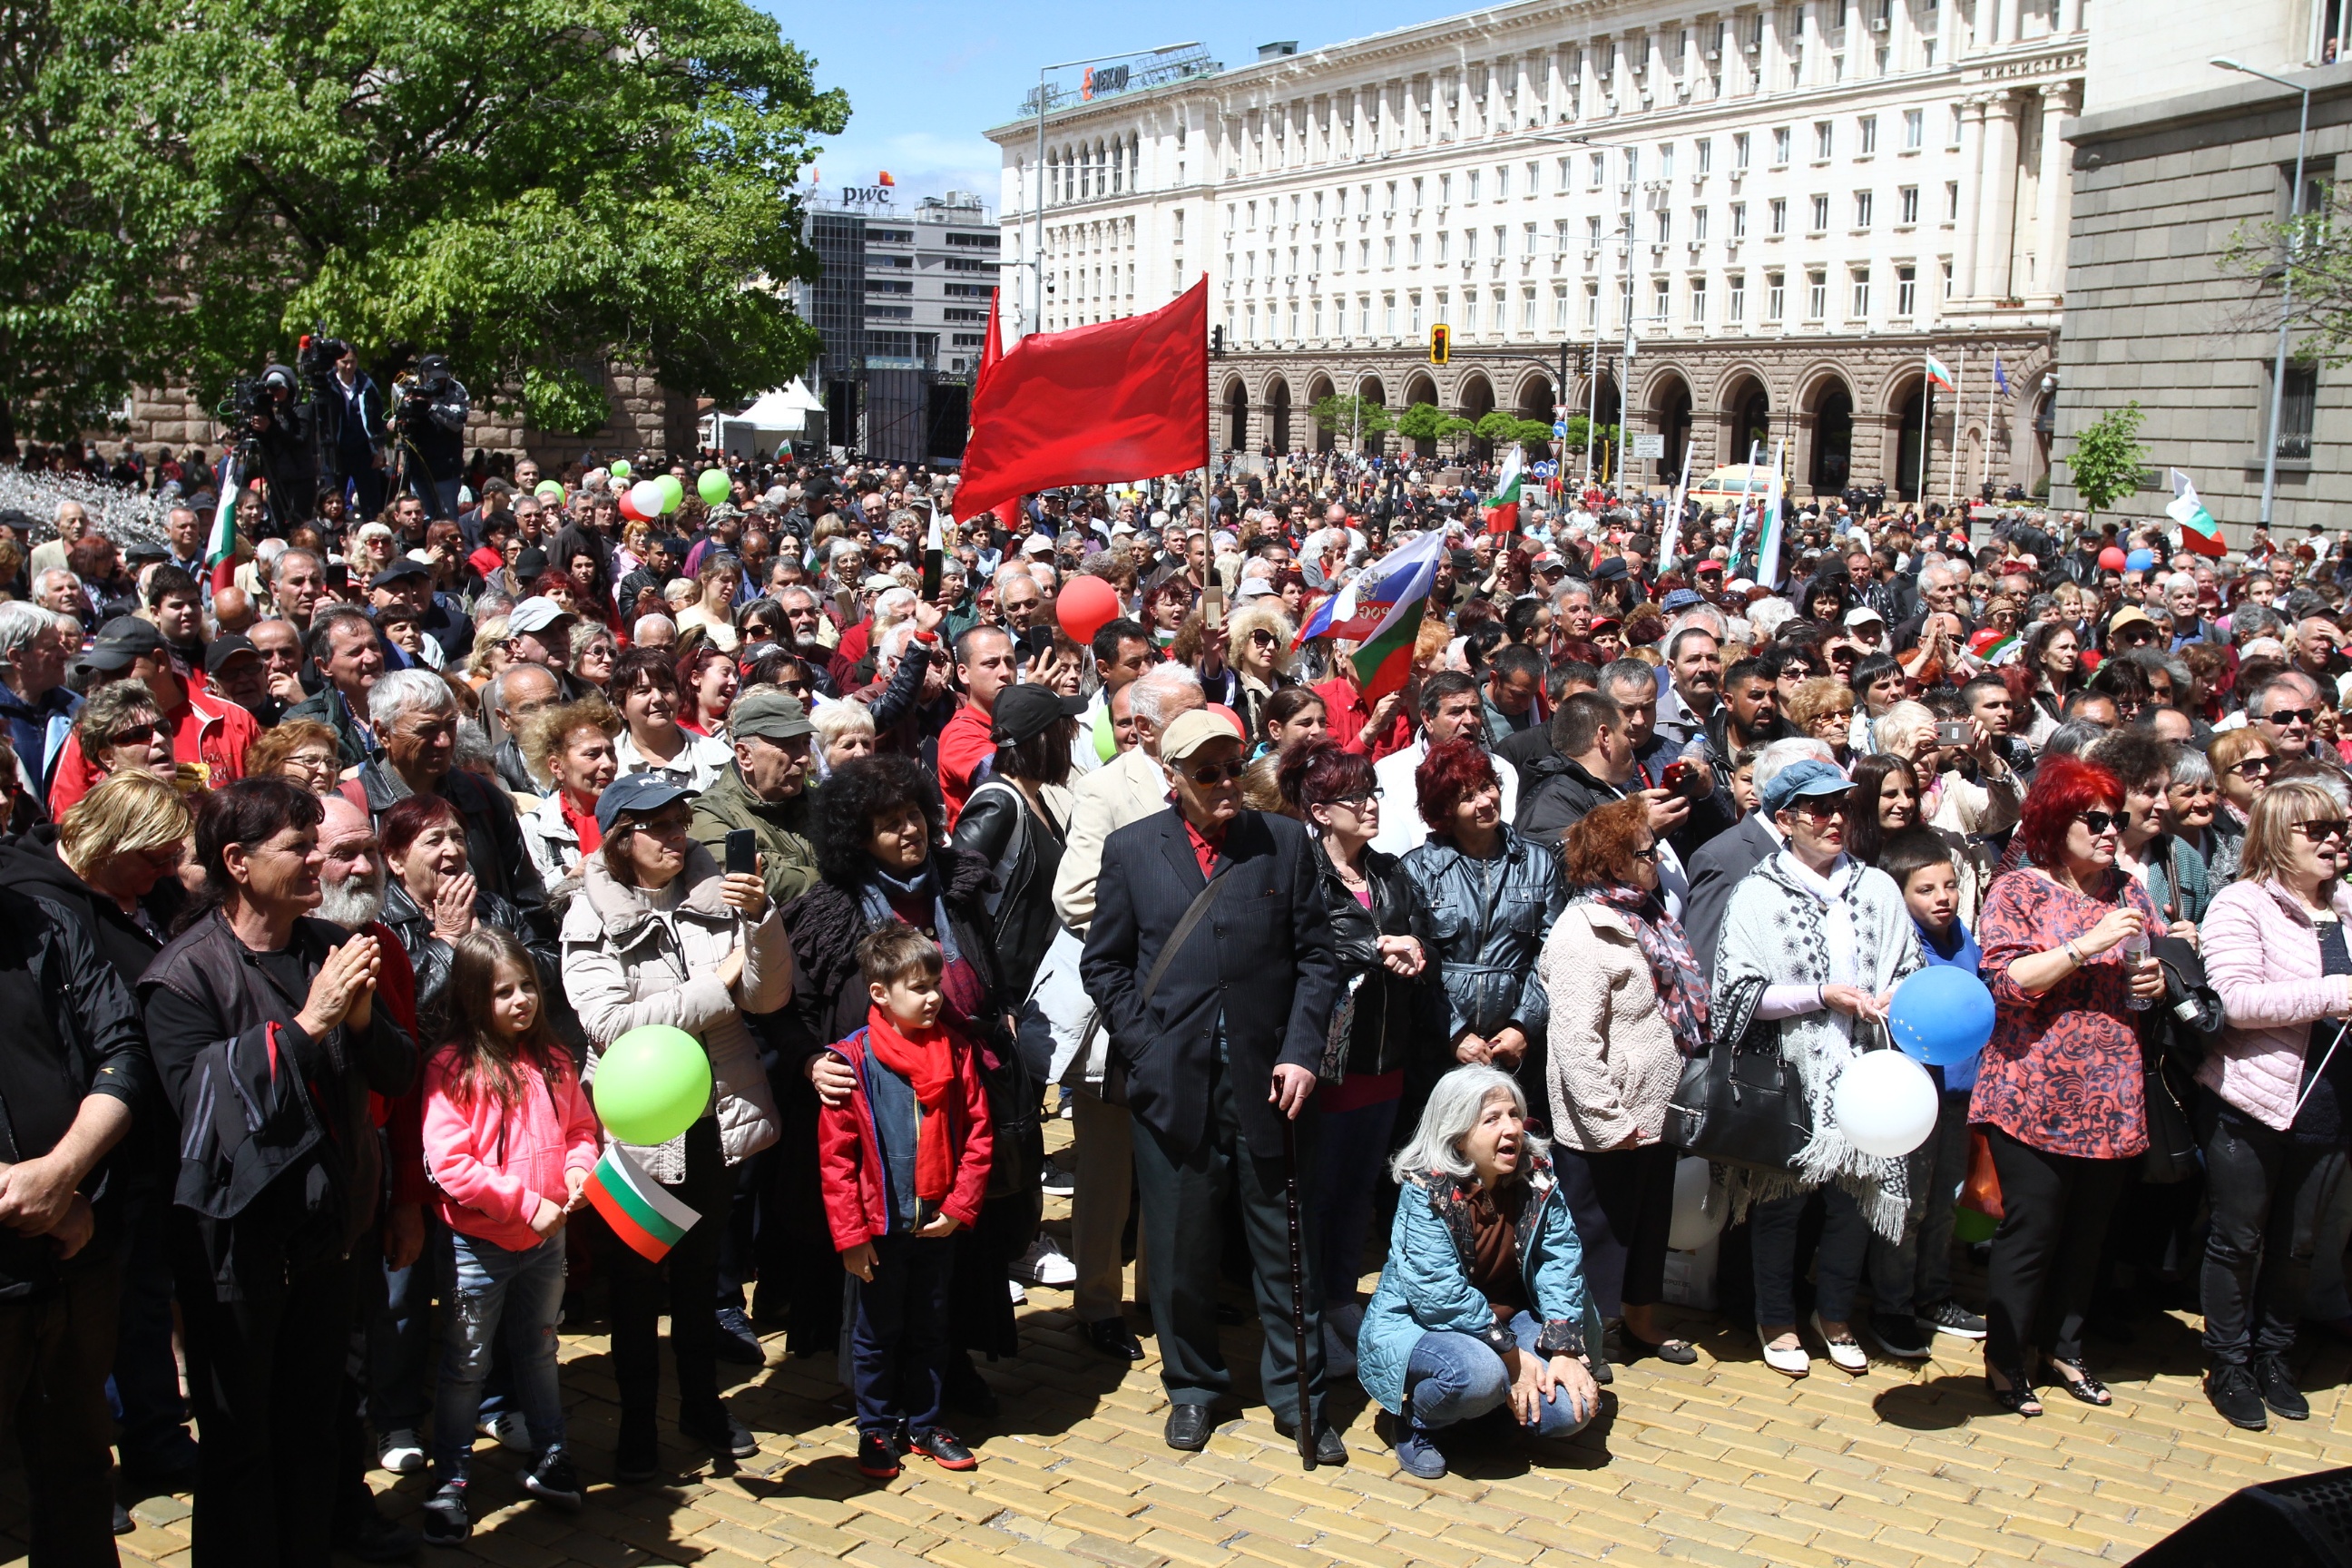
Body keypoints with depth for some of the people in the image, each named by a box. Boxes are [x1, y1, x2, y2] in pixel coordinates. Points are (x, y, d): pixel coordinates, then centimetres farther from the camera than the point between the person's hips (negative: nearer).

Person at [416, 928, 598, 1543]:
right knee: (465, 1366, 7)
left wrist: (579, 1167, -11)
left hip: (546, 1239, 5)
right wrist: (527, 1204, -20)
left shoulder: (552, 1060, 2)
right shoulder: (453, 1069, -17)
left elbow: (581, 1127, 11)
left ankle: (549, 1460, 35)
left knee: (540, 1349, 20)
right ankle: (449, 1483, 20)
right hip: (479, 1245, -5)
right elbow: (449, 1164, -22)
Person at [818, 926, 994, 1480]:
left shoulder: (954, 1051, -2)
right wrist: (850, 1232, -12)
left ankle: (926, 1424, 30)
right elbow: (835, 1154, -10)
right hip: (879, 1228, -3)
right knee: (877, 1333, 11)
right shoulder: (852, 1059, -12)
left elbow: (979, 1133, 1)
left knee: (930, 1330, 16)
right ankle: (876, 1430, 26)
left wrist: (959, 1206, -6)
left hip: (937, 1225, 3)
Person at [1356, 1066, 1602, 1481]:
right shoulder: (1426, 1190, -22)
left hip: (1508, 1319, 5)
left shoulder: (1536, 1172, -7)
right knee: (1477, 1373, -36)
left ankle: (1492, 1398, 15)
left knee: (1572, 1407, -16)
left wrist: (1566, 1350, -19)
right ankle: (1414, 1423, -4)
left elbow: (1561, 1262, -8)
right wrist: (1511, 1357, -25)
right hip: (1417, 1324, -5)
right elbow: (1439, 1295, -26)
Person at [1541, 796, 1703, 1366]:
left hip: (1652, 1115, 9)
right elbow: (1575, 1041, -26)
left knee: (1651, 1222, 23)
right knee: (1597, 1231, 6)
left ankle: (1641, 1319, 40)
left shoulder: (1643, 918, 9)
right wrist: (1607, 1122, -25)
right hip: (1607, 1127, -9)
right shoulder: (1582, 934, -21)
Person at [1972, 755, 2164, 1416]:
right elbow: (2009, 981, -15)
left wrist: (2158, 980, -3)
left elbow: (2162, 963, 20)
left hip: (2111, 1098, 5)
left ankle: (2063, 1345, 29)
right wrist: (2090, 944, -20)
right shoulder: (2016, 891, -4)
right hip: (2035, 1098, -5)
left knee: (2087, 1230, 13)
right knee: (2031, 1230, -2)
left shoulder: (2128, 891, 12)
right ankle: (2005, 1359, 12)